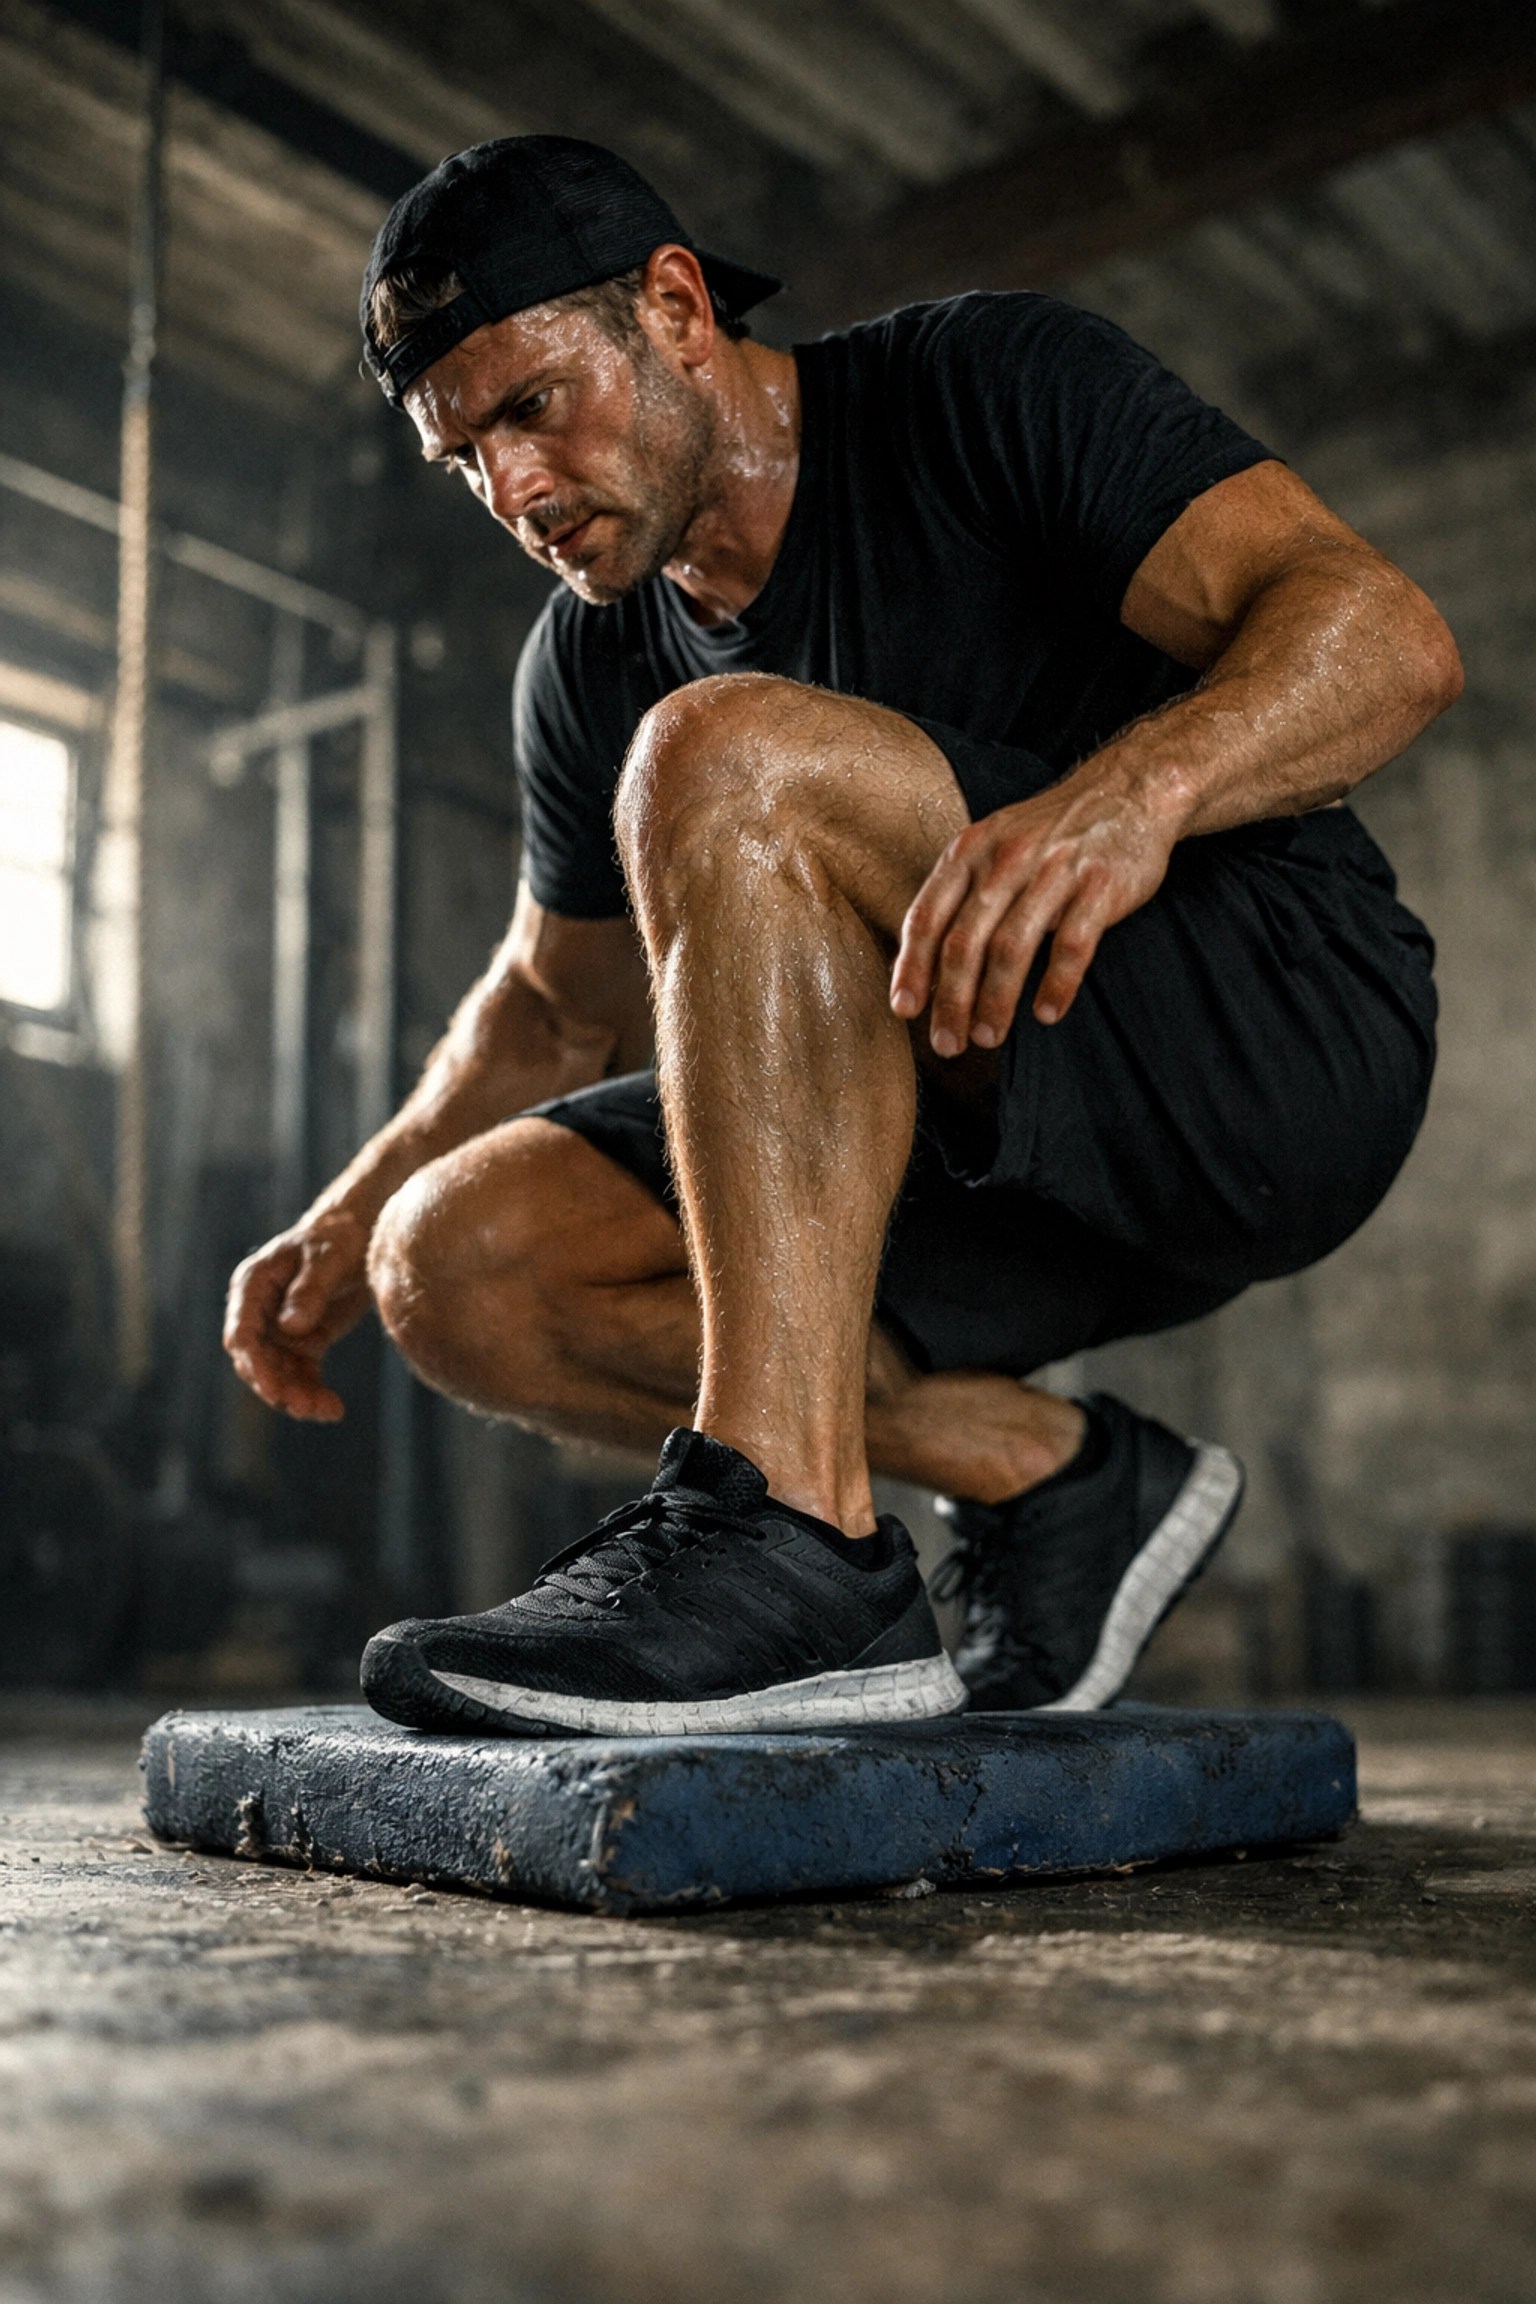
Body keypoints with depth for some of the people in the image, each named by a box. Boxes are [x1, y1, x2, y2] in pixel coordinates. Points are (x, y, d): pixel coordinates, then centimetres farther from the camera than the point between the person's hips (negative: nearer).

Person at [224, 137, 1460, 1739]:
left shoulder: (993, 387, -7)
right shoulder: (588, 668, 10)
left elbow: (1389, 636, -19)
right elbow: (559, 1003, 23)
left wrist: (1132, 786, -39)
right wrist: (351, 1218, 8)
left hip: (1285, 1035, -7)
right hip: (1003, 1161, 7)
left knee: (724, 761, -27)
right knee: (459, 1265, -8)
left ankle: (787, 1521, -32)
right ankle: (1055, 1481, -6)